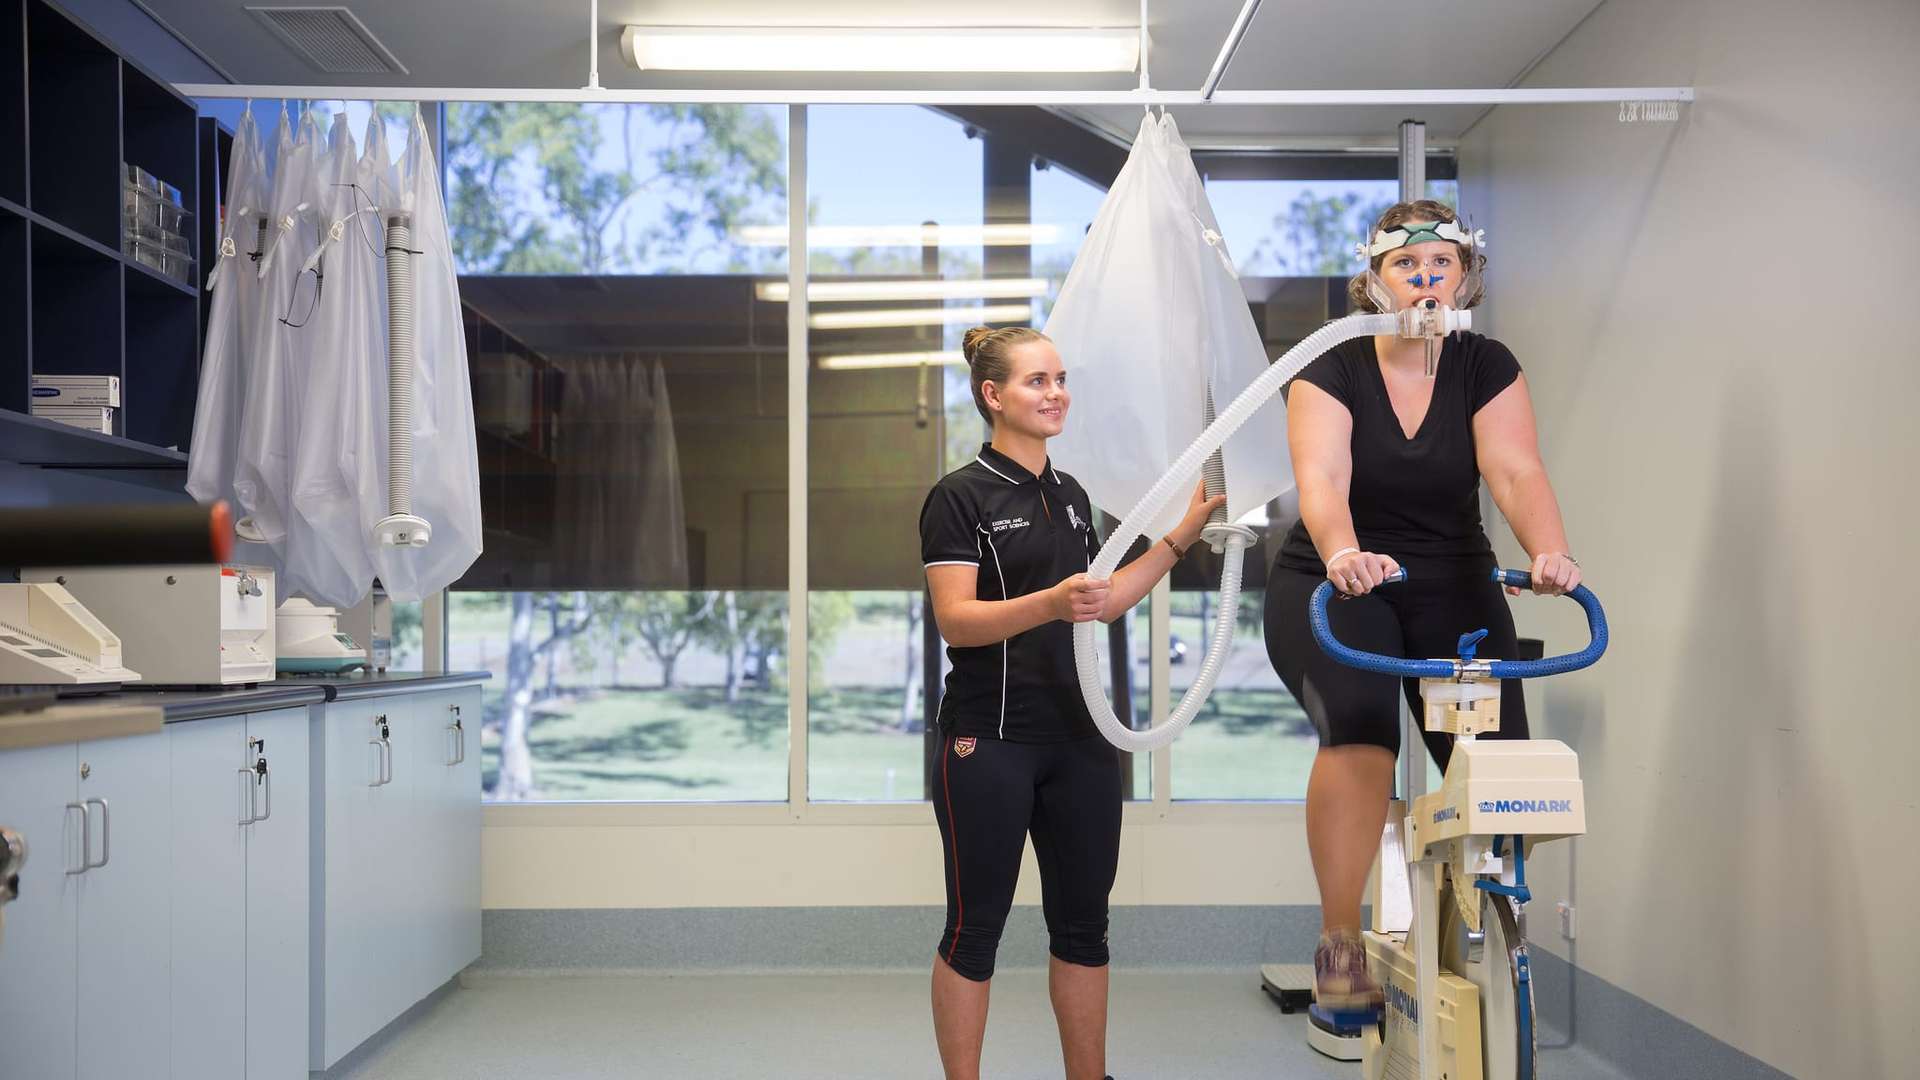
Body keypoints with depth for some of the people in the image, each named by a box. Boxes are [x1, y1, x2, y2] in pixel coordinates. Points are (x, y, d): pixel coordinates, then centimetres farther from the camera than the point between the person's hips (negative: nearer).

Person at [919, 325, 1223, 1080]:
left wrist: (1186, 532, 12)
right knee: (976, 928, 4)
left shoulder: (1071, 496, 13)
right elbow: (955, 620, -17)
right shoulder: (961, 496, -8)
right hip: (990, 741, -7)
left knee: (1083, 925, 13)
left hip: (1080, 738, 7)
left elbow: (1105, 603, 17)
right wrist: (1051, 603, -33)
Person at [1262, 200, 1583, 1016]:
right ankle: (1339, 942, -15)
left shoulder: (1487, 368, -2)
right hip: (1333, 585, -2)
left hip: (1453, 589, 3)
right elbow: (1321, 477, -25)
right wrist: (1341, 553, -46)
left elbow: (1515, 472, -16)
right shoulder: (1332, 373, -8)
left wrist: (1550, 552, -36)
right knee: (1360, 728, -29)